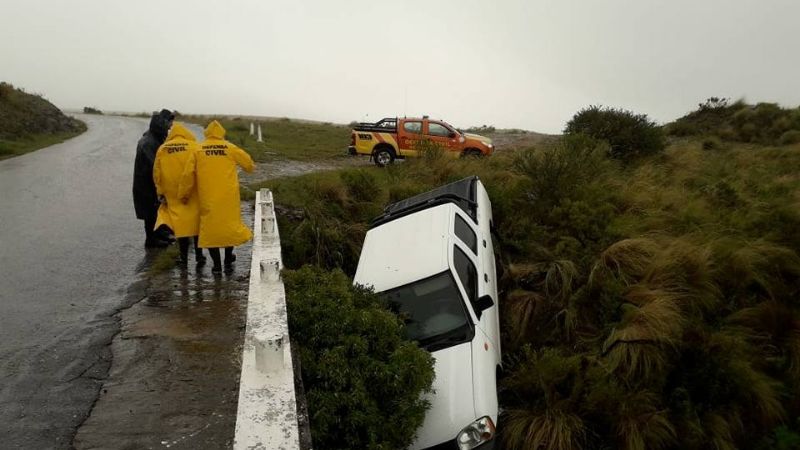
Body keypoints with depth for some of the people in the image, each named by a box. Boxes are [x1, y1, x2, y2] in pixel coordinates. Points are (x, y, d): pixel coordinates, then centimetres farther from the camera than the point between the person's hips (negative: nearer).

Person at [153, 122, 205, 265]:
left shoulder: (162, 149, 5)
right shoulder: (194, 146, -4)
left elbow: (157, 174, 8)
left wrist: (160, 193, 16)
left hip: (174, 194, 2)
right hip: (194, 193, -1)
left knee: (180, 223, 8)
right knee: (196, 222, 8)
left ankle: (184, 256, 13)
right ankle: (199, 255, 11)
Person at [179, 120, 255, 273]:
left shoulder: (198, 150, 1)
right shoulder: (230, 148, 0)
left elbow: (188, 174, 0)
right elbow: (249, 163, 12)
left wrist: (183, 194, 12)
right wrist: (251, 167, 36)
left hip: (208, 198, 0)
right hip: (228, 197, 0)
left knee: (210, 227, 8)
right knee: (229, 225, 14)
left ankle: (217, 265, 11)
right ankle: (228, 261, 22)